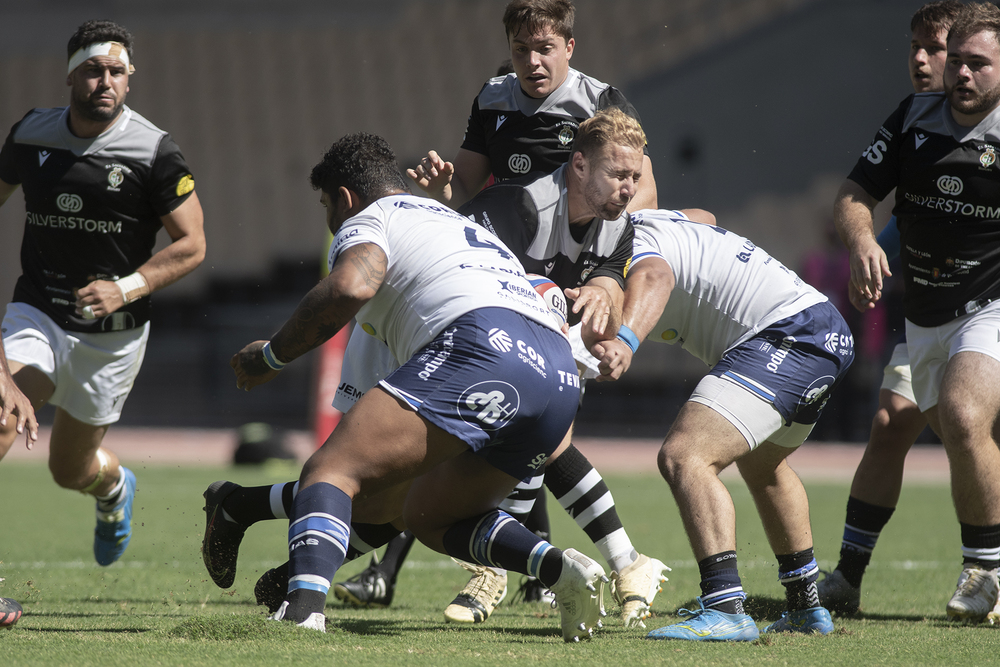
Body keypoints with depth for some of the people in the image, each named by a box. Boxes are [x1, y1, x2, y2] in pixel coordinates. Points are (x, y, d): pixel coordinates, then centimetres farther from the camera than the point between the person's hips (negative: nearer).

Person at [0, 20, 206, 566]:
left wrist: (127, 288, -22)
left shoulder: (153, 152, -11)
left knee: (70, 470, 11)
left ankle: (114, 487, 50)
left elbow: (191, 244, -7)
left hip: (113, 333, -1)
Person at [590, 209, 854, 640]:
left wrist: (624, 341, -50)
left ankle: (726, 610, -31)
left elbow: (654, 277, -30)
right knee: (761, 465, 34)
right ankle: (805, 609, 44)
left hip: (788, 337, -11)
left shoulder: (626, 244, -11)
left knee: (683, 457, -21)